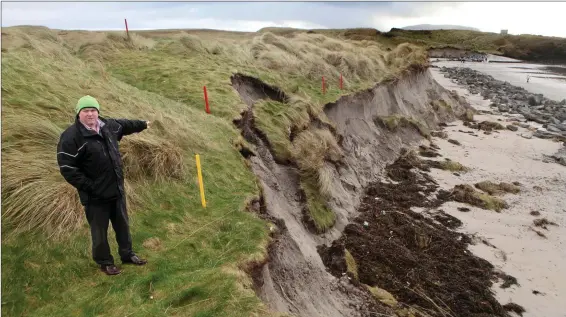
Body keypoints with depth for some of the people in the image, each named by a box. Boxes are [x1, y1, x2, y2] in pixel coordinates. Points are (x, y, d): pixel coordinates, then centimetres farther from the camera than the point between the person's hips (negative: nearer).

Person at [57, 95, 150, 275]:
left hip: (117, 190, 6)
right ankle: (105, 262, 29)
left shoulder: (109, 125, 3)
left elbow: (125, 125, 26)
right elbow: (66, 168, -17)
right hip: (95, 195, -6)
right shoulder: (71, 137, -16)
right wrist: (88, 186, -19)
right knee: (100, 230, 9)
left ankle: (127, 254, 37)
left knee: (122, 225, 19)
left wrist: (143, 124, 41)